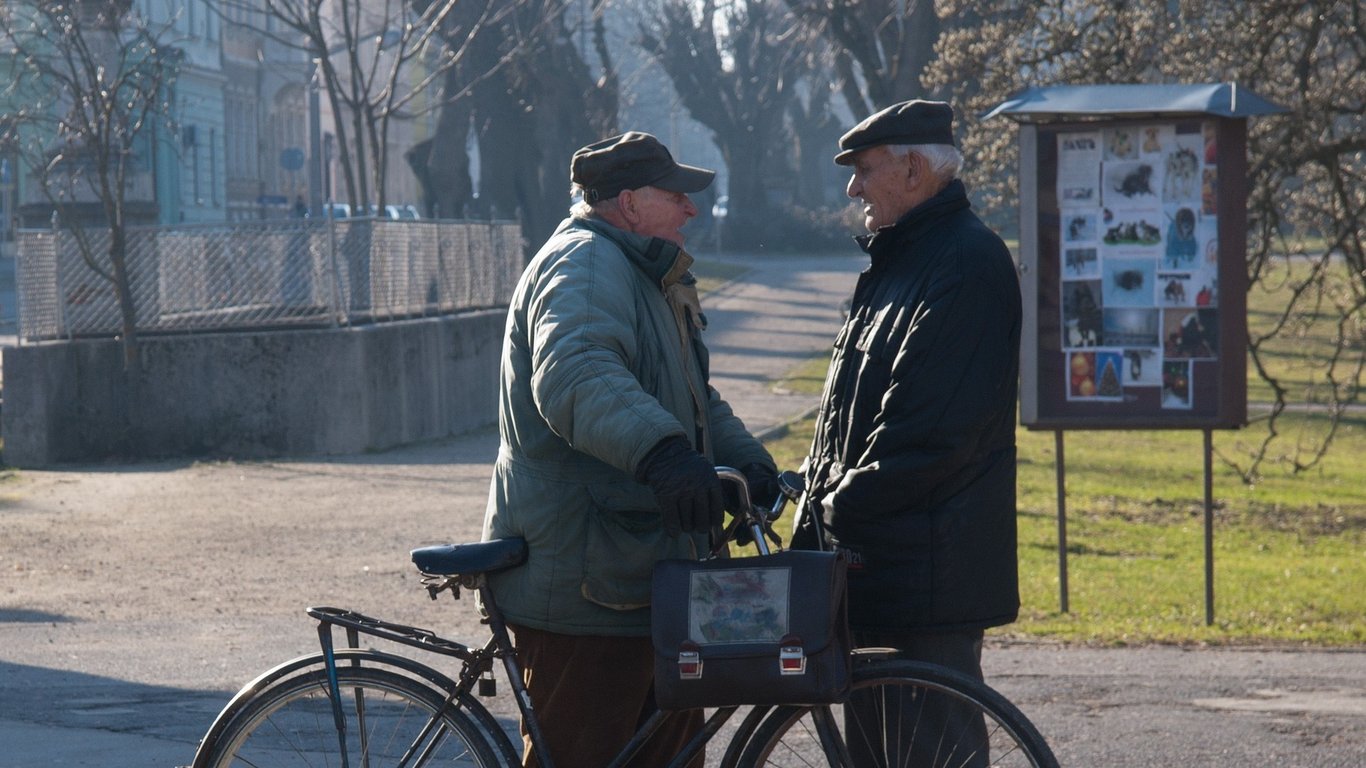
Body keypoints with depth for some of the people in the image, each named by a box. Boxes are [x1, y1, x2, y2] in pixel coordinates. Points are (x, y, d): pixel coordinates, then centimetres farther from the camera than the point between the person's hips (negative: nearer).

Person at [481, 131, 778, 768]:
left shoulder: (640, 274, 21)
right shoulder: (584, 266, -15)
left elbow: (693, 398, 29)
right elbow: (575, 375, -36)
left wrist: (744, 457, 9)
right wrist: (661, 451, -51)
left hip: (645, 575, 11)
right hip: (582, 589, -11)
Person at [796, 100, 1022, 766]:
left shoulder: (966, 263, -15)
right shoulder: (899, 258, 19)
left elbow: (928, 429, -22)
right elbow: (846, 411, 22)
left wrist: (843, 506, -15)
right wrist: (821, 499, 10)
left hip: (931, 563, -10)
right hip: (874, 549, 10)